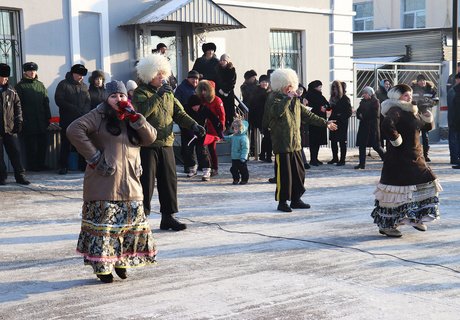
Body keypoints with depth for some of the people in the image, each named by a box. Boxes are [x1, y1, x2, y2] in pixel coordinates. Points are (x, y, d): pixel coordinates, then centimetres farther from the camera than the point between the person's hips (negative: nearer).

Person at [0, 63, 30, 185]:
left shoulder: (11, 91, 8)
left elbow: (17, 106, 12)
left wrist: (18, 122, 4)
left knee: (15, 152, 3)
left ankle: (20, 176, 9)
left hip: (10, 129, 2)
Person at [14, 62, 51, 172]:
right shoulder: (20, 86, 0)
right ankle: (31, 166, 9)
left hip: (41, 121, 5)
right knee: (30, 145, -1)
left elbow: (46, 101, 14)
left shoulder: (40, 84, 14)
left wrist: (48, 117, 8)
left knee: (43, 143, 6)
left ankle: (40, 164, 17)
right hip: (28, 122, -5)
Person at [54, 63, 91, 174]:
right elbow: (59, 100, -7)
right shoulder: (63, 85, 1)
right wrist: (74, 109, -13)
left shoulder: (84, 86, 15)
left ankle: (83, 165, 9)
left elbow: (88, 101, 11)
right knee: (66, 143, -1)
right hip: (67, 119, -4)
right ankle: (63, 166, 3)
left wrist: (85, 112, -10)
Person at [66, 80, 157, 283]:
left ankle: (121, 261, 23)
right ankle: (102, 266, 7)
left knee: (133, 223, 7)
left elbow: (151, 137, 5)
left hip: (130, 183, 6)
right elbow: (74, 130, -14)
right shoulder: (99, 116, -2)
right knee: (103, 224, -4)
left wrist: (134, 117, -8)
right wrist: (94, 158, -15)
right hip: (104, 181, -6)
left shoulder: (132, 120, 17)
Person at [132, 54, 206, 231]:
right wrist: (158, 95, -23)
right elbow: (143, 111, -22)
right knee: (146, 182, -4)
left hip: (166, 143, 6)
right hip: (147, 145, -6)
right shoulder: (140, 92, -4)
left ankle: (168, 217, 19)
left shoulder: (167, 93, 15)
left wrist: (193, 125, -5)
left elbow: (179, 113, 11)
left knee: (169, 180, 9)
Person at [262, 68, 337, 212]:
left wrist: (325, 123, 25)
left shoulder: (295, 100, 18)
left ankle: (296, 199, 23)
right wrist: (288, 98, -24)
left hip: (295, 143, 8)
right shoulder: (274, 97, -6)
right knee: (284, 173, -5)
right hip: (281, 143, -8)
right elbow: (277, 111, -28)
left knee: (299, 172, 11)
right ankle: (282, 202, 7)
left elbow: (307, 115, 24)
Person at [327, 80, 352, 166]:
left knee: (342, 141, 0)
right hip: (334, 122, 7)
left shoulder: (345, 99, -9)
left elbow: (349, 112, -11)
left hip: (342, 124, -7)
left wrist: (341, 117, -17)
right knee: (333, 140, 10)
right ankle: (335, 158, 21)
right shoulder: (333, 98, 10)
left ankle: (342, 160, 5)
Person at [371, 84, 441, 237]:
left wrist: (428, 117, 3)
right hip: (398, 160, -9)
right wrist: (396, 139, -23)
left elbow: (427, 125, 23)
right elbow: (387, 125, -35)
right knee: (397, 190, -5)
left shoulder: (412, 112, 14)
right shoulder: (395, 111, -14)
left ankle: (415, 218, 27)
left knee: (425, 185, 12)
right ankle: (386, 225, 6)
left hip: (415, 158, 9)